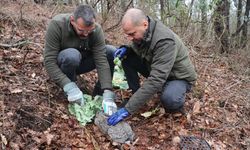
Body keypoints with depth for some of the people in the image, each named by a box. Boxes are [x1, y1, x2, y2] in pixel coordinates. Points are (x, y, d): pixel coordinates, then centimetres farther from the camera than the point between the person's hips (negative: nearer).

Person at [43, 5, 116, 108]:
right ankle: (70, 92, -13)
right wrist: (69, 87, -43)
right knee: (72, 55, -37)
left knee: (111, 52, -19)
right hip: (60, 65, -3)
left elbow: (101, 61, -26)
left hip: (81, 62, 3)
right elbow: (49, 61, -32)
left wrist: (107, 93, -37)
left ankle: (99, 92, -6)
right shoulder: (56, 25, -29)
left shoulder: (96, 29, -21)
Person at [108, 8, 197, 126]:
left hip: (179, 76, -7)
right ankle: (137, 95, 3)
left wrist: (128, 109, -44)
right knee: (127, 58, -11)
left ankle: (176, 101, -3)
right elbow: (137, 48, 10)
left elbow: (156, 80, -42)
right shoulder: (140, 32, -13)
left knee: (169, 99, -39)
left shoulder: (165, 41, -36)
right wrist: (126, 49, -16)